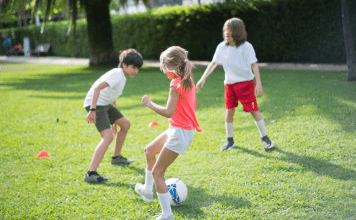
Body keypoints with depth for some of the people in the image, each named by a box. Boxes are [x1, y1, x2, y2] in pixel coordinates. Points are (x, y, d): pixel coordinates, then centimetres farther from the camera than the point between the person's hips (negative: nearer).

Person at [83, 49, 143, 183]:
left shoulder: (122, 77, 15)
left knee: (125, 124, 22)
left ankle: (116, 157, 41)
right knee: (108, 136, -24)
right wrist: (92, 110, -36)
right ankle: (91, 173, -31)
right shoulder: (117, 74, -18)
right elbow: (97, 87, -30)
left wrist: (114, 121, 28)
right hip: (95, 104, -10)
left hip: (106, 104, 10)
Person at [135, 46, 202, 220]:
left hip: (180, 133, -10)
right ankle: (147, 191, 43)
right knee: (149, 151, 27)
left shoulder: (176, 84, -22)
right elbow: (195, 103, 20)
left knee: (157, 173, -6)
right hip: (175, 129, 10)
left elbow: (168, 112, -29)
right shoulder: (188, 81, 6)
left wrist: (149, 104, -18)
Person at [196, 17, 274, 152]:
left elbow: (254, 65, -12)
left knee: (254, 111, -4)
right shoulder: (222, 47, 0)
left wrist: (259, 84, -18)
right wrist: (203, 78, 3)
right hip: (229, 84, 4)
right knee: (229, 111, 4)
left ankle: (265, 139, 6)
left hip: (245, 83, -4)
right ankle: (230, 141, 19)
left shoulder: (246, 47, -12)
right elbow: (213, 63, 9)